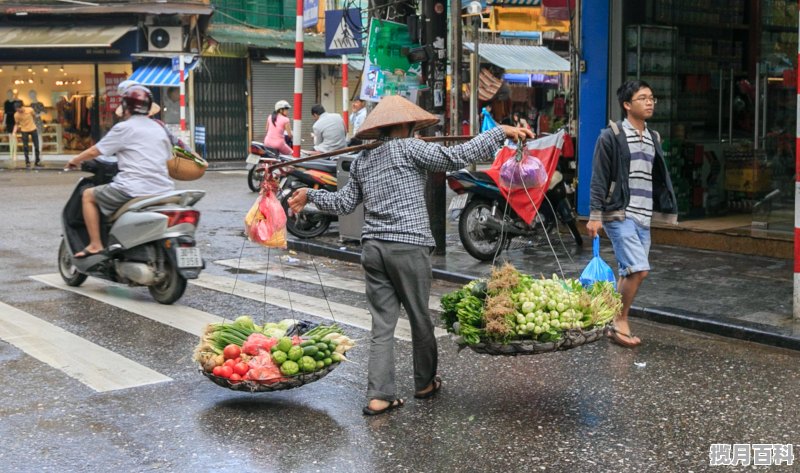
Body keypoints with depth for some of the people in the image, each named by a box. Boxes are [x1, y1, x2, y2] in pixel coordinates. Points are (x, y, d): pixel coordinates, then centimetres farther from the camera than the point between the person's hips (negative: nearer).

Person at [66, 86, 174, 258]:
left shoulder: (124, 128, -2)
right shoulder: (160, 128, 16)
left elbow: (94, 151, 2)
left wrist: (74, 161, 21)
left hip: (135, 189, -7)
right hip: (163, 190, 7)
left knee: (88, 195, 11)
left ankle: (95, 245, 5)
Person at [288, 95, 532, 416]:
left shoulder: (362, 162, 16)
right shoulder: (408, 148, -4)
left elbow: (344, 202, 20)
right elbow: (456, 157, -12)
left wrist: (310, 196, 37)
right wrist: (501, 132, -8)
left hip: (372, 247, 6)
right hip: (408, 246, -6)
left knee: (382, 323, 6)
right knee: (420, 319, 11)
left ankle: (379, 395, 1)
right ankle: (425, 383, 26)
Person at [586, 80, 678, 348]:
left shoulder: (653, 139, 16)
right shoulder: (611, 136, -5)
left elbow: (659, 179, 19)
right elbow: (599, 179, -9)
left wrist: (667, 212, 14)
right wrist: (595, 215, -14)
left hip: (644, 217, 7)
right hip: (620, 215, -7)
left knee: (629, 273, 9)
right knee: (639, 269, -16)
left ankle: (616, 326, 20)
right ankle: (621, 321, -1)